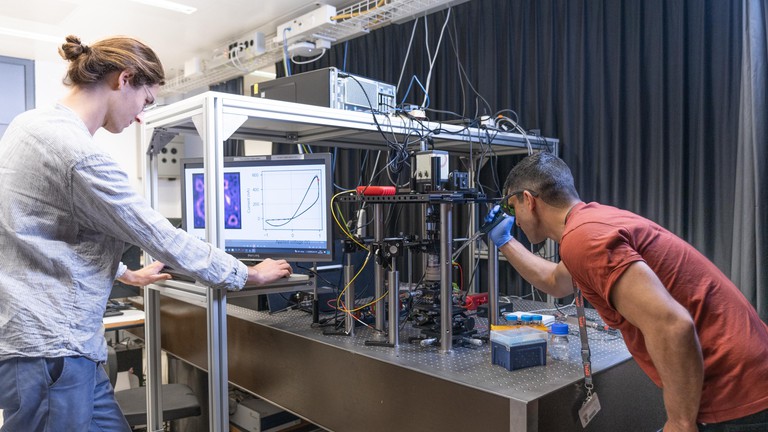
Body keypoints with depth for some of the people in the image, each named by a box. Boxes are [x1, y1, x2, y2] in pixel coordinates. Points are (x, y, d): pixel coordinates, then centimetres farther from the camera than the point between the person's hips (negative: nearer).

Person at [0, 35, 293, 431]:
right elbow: (160, 236, -16)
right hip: (48, 350, -10)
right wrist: (247, 275, -3)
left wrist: (124, 274, 30)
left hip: (44, 340, 10)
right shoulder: (78, 153, -21)